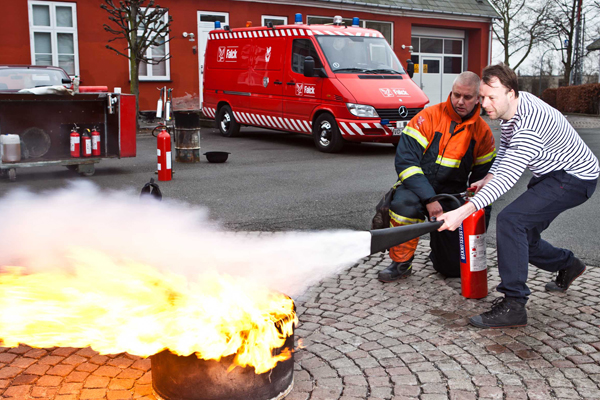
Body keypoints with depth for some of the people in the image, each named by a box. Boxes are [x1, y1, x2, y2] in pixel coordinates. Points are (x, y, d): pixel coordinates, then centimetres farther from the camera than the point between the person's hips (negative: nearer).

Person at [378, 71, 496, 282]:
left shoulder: (482, 132, 2)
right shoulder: (428, 117, -10)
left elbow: (483, 175, 10)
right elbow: (405, 160, -17)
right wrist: (429, 198, -26)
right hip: (417, 188, -3)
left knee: (455, 267, -3)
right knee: (405, 204, -40)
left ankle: (439, 245, 36)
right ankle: (401, 263, -14)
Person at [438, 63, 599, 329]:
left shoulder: (530, 124, -34)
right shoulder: (509, 108, -3)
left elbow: (507, 178, -42)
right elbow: (505, 149, 14)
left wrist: (463, 212, -50)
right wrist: (486, 180, -2)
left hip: (575, 177, -10)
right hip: (548, 174, 10)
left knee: (510, 220, -27)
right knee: (522, 238, 13)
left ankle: (513, 306, -23)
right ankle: (567, 265, 42)